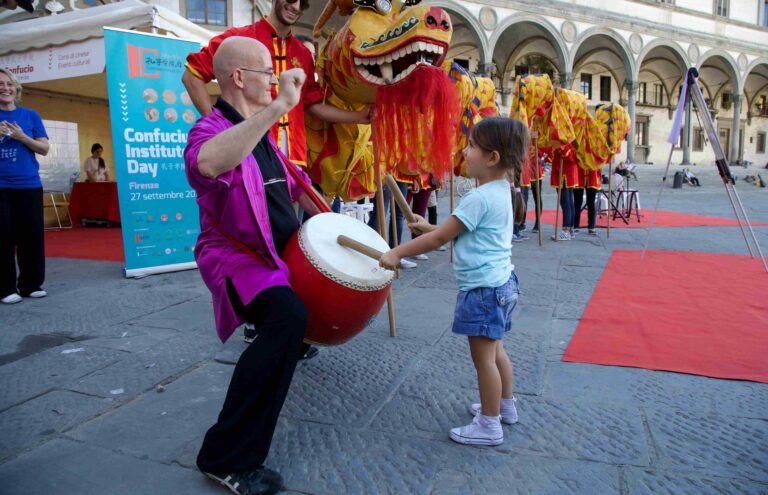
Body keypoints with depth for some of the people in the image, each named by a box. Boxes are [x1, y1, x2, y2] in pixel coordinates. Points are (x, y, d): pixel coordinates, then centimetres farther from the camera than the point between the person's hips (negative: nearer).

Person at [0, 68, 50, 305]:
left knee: (32, 237, 2)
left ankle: (31, 284, 13)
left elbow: (44, 149, 6)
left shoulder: (30, 115, 9)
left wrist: (22, 137, -11)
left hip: (29, 185, 1)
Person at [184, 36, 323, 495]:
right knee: (289, 318, -34)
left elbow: (292, 181, 24)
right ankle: (229, 458, -22)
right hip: (236, 257, -10)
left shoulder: (262, 130, 12)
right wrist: (280, 107, -44)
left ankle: (296, 343, 47)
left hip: (281, 252, 10)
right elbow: (206, 164, -45)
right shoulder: (211, 128, -18)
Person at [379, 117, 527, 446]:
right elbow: (462, 232, 18)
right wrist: (429, 227, 12)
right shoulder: (501, 191, 8)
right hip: (500, 282, 10)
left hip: (483, 288, -10)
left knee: (483, 357, 2)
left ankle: (489, 426, 15)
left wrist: (397, 253, -10)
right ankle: (505, 406, 39)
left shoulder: (479, 198, -21)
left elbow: (440, 238, -17)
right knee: (494, 350, 22)